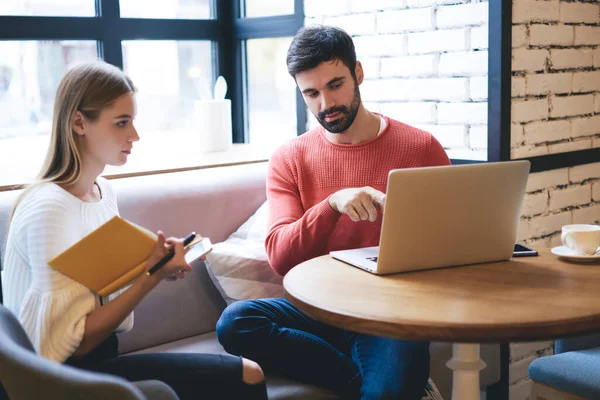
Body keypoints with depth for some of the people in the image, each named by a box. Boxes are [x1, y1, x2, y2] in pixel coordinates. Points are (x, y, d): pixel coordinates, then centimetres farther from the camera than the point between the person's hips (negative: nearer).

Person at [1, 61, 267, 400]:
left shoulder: (104, 191, 4)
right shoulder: (49, 208, -21)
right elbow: (71, 342, -21)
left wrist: (159, 266, -6)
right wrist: (151, 277, -23)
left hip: (102, 353, 7)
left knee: (247, 371, -4)